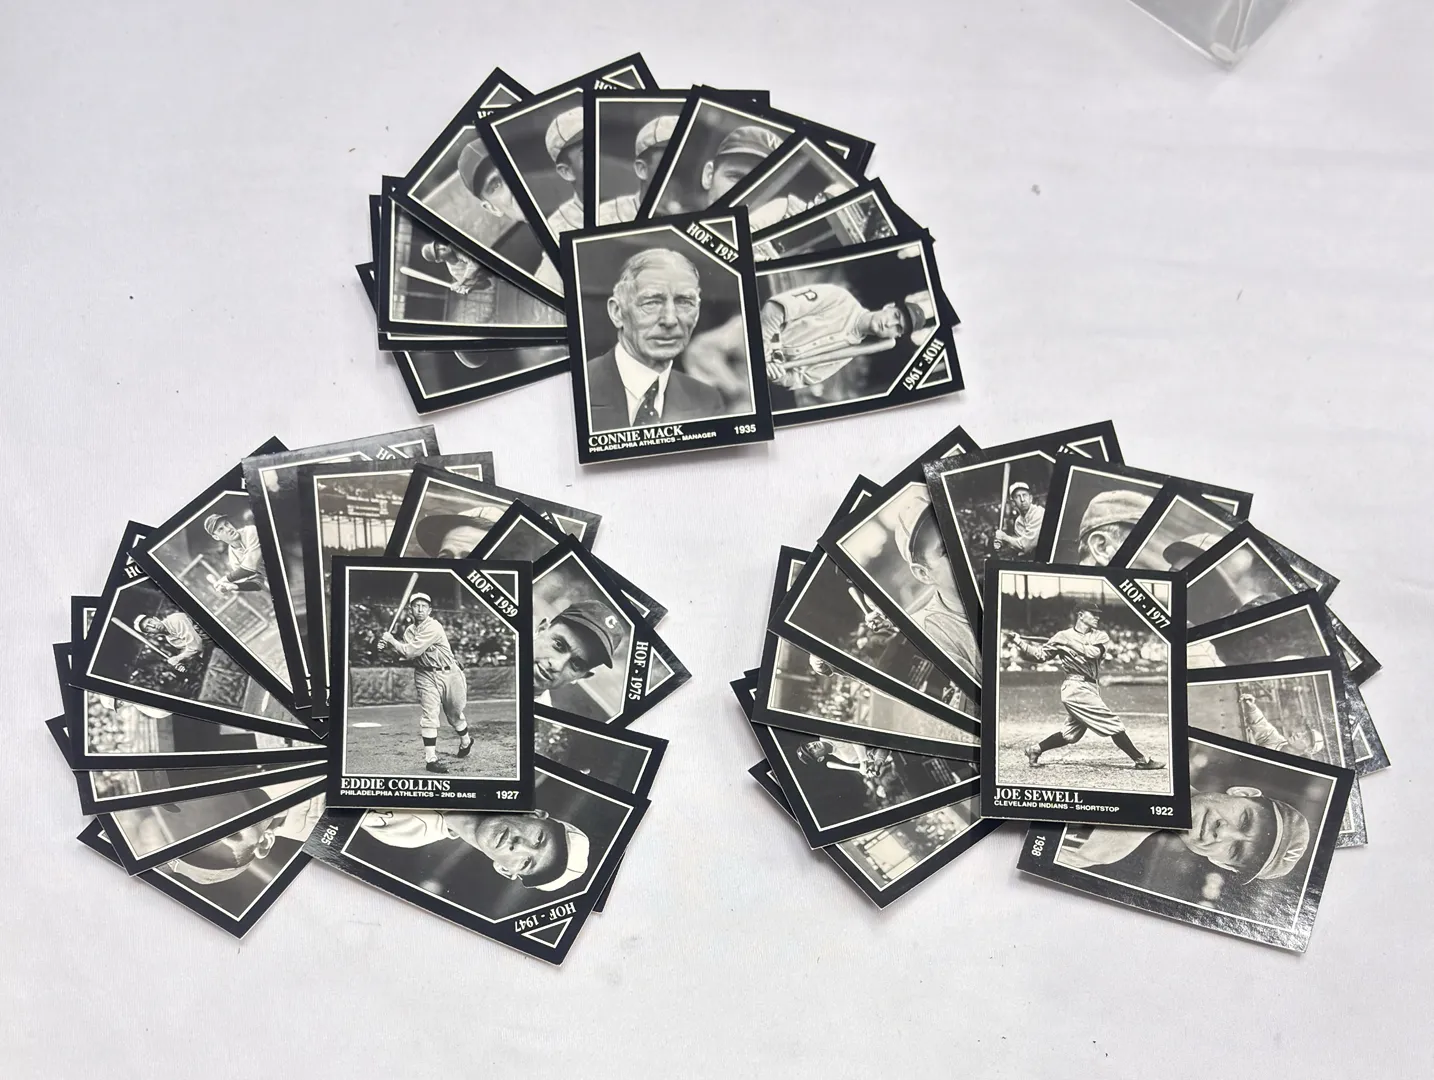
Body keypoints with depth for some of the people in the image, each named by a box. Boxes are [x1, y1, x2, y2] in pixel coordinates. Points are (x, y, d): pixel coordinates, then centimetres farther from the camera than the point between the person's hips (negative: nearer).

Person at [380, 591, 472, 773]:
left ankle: (466, 741, 41)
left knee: (454, 714, 12)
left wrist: (391, 640, -11)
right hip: (426, 677, 4)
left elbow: (411, 652, -23)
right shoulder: (409, 630, 5)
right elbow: (406, 653, 10)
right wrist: (389, 644, -2)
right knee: (429, 716, -9)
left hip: (448, 674, -4)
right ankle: (430, 759, -9)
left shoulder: (433, 627, -21)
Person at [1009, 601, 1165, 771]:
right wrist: (1019, 642, -10)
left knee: (1071, 734, 11)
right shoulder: (1063, 636, -1)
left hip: (1090, 689, 6)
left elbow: (1093, 652, -12)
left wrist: (1070, 642, -14)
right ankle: (1141, 760, -1)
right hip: (1077, 688, -6)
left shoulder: (1100, 636, 9)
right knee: (1113, 724, -8)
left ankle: (1035, 749, 24)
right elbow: (1039, 655, 1)